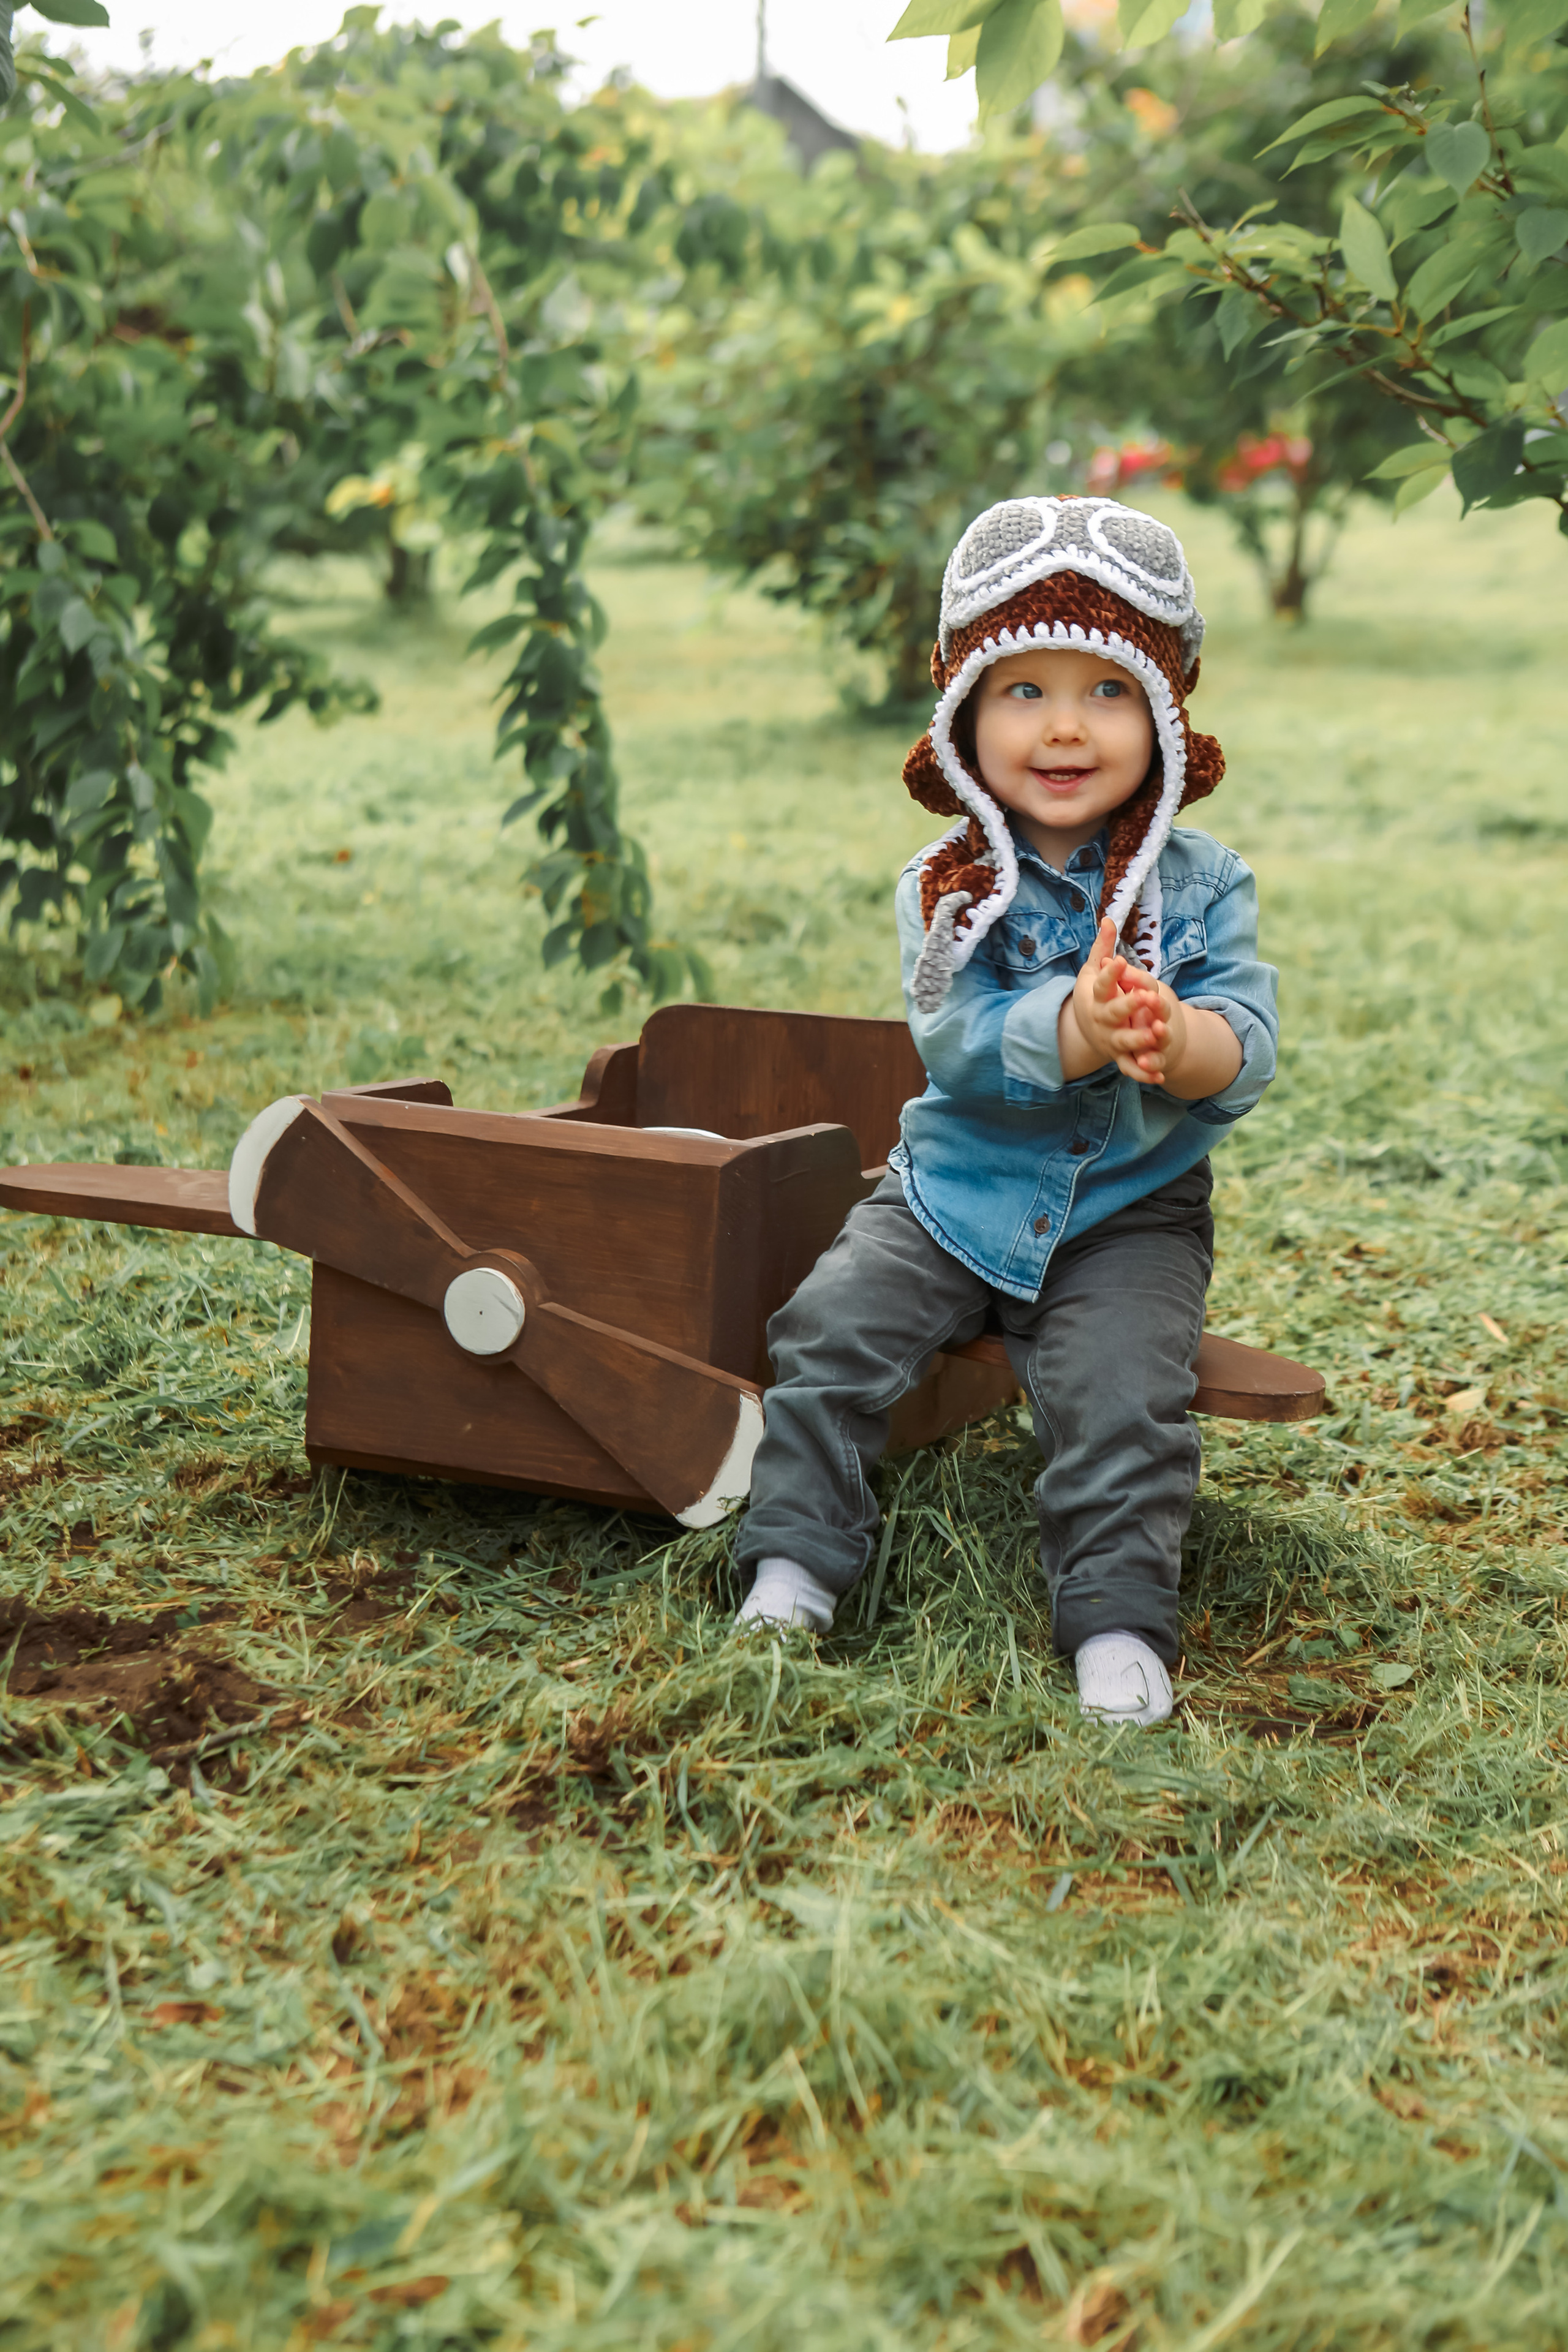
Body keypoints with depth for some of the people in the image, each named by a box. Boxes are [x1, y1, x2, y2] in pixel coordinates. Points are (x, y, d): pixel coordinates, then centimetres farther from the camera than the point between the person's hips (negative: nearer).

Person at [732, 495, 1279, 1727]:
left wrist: (1173, 1040, -40)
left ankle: (1119, 1629, -9)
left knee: (1118, 1394, -22)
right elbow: (958, 1040, -20)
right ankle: (794, 1569, -1)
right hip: (958, 1189, 1)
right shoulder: (949, 886, -5)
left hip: (1132, 1212, -1)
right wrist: (1079, 1031, -41)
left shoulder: (1202, 884, -4)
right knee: (832, 1332, -14)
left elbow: (1246, 1046, -14)